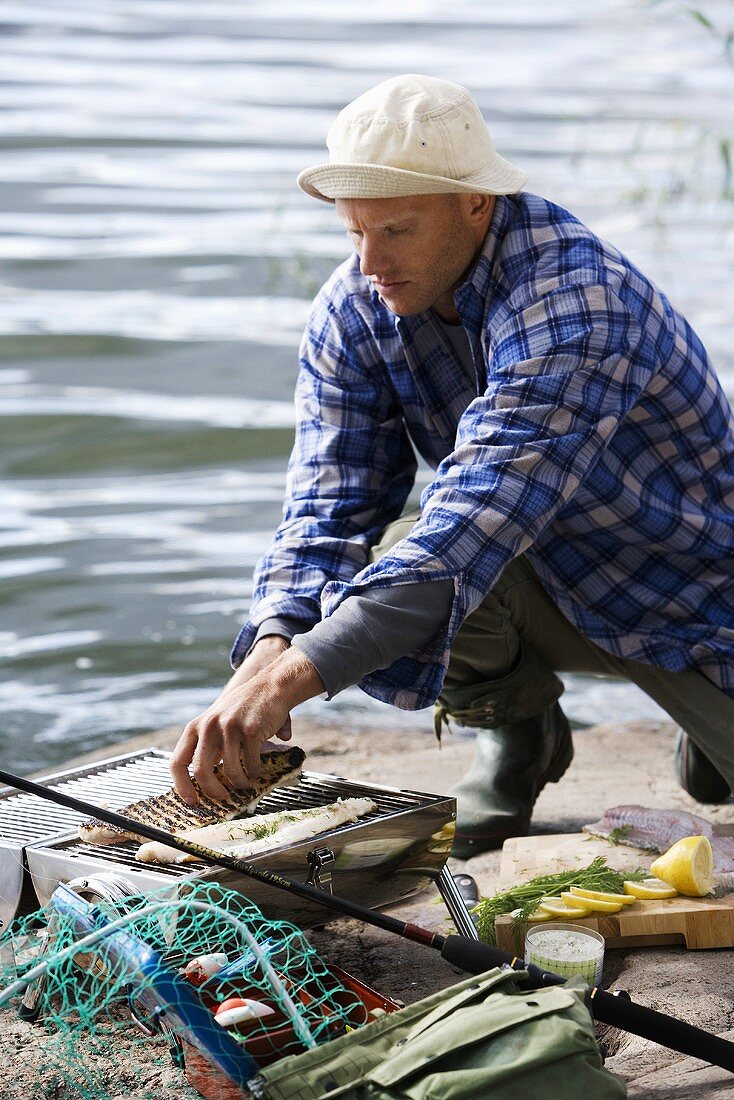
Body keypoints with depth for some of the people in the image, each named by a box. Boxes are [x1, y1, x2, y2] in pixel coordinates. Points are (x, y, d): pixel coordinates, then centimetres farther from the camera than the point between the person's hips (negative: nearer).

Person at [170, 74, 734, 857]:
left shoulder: (573, 301, -32)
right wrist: (271, 647, -39)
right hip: (549, 580, 4)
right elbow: (327, 509, -16)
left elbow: (482, 513, -44)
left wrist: (294, 676, -52)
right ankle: (515, 733, 3)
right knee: (387, 559, -26)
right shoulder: (352, 314, -11)